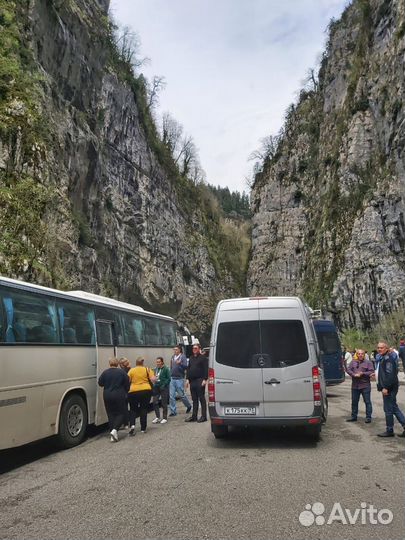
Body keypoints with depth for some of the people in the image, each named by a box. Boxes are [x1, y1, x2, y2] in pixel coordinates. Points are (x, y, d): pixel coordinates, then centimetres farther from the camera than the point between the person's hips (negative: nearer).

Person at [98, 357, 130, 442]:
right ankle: (115, 429, -14)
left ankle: (113, 436, 7)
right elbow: (127, 385, 0)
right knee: (121, 414, 8)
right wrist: (125, 393, 17)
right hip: (119, 396, -2)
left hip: (107, 396, 2)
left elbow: (100, 383, 4)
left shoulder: (105, 372, -3)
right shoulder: (122, 372, -4)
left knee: (111, 414, 10)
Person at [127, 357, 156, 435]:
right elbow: (153, 379, -6)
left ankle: (132, 425, -8)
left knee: (133, 409, 13)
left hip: (133, 391, 0)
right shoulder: (147, 369, 1)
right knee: (144, 409, 12)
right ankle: (143, 428, 14)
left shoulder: (131, 370, 0)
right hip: (146, 390, 0)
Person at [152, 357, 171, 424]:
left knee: (164, 403, 3)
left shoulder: (166, 369, -9)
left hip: (163, 388, -6)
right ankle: (157, 417, 17)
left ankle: (165, 418, 14)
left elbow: (168, 379, -10)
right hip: (156, 387, 6)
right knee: (155, 402, 3)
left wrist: (163, 385, -18)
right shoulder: (156, 369, 8)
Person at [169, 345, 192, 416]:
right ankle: (173, 411, 10)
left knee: (181, 395, 3)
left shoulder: (183, 356, -6)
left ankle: (188, 406, 27)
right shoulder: (173, 357, 12)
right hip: (172, 378, 6)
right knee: (172, 396, 3)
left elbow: (185, 366, -15)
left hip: (179, 379, -5)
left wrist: (180, 363, -33)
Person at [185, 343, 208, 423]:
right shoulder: (191, 358, 17)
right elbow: (188, 369, 20)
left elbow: (206, 369, -10)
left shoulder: (203, 358, -4)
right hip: (192, 381, 7)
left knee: (202, 399, -3)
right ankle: (194, 416, 15)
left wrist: (205, 379, -17)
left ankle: (203, 416, 2)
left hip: (200, 381, -7)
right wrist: (188, 379, 11)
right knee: (194, 399, 11)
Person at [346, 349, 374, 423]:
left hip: (365, 386, -4)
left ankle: (368, 417, 10)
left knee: (367, 402, 0)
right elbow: (348, 370, 3)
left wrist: (362, 374, -16)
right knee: (354, 401, 11)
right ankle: (354, 416, 22)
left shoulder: (368, 362, 0)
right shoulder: (353, 362, 11)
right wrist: (354, 375, -14)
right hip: (355, 385, 4)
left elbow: (371, 372, -7)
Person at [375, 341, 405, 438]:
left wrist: (385, 387, -23)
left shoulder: (388, 358, -16)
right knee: (394, 408, 15)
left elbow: (390, 374, -22)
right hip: (386, 387, 10)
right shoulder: (381, 358, 15)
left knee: (388, 410, 0)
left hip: (389, 388, -10)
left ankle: (389, 431, 10)